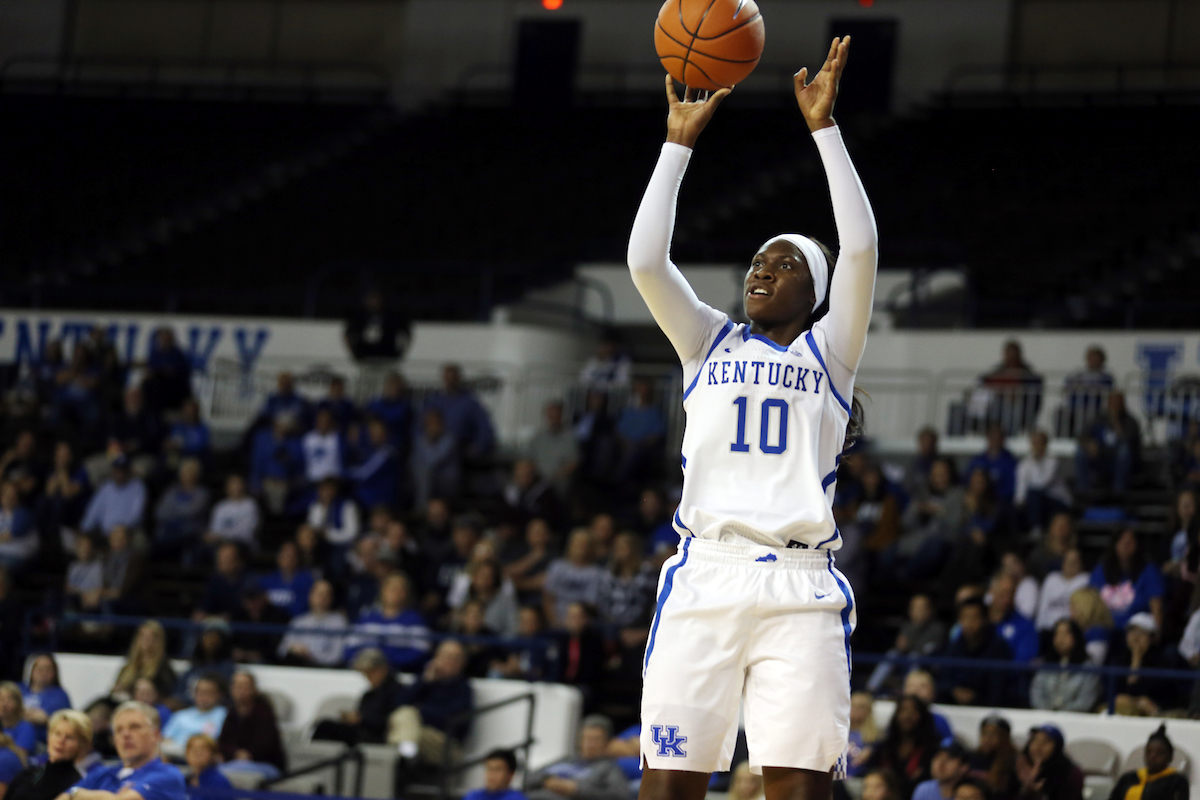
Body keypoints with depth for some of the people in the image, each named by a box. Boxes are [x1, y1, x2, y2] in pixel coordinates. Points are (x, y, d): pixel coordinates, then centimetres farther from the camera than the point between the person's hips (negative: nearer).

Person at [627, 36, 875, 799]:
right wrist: (679, 144, 7)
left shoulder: (829, 353, 15)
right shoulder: (711, 344, 20)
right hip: (705, 573, 1)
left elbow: (861, 248, 1)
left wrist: (826, 128, 1)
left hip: (800, 587, -1)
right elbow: (645, 262, 5)